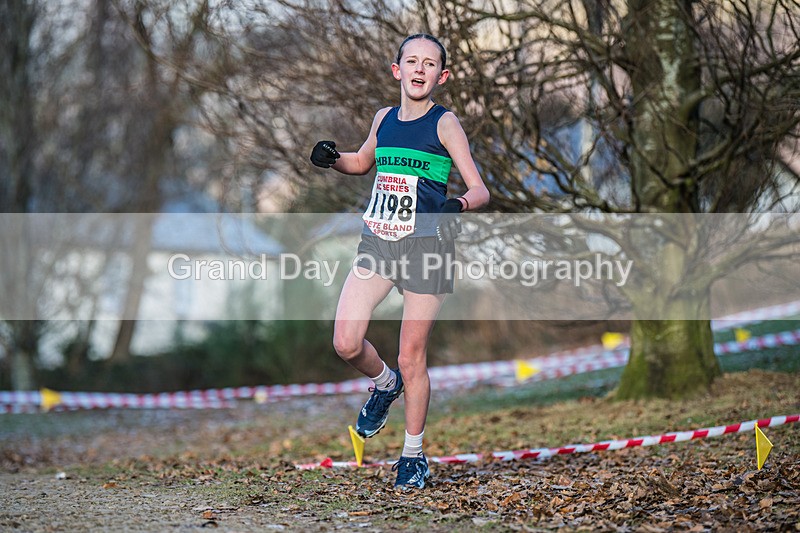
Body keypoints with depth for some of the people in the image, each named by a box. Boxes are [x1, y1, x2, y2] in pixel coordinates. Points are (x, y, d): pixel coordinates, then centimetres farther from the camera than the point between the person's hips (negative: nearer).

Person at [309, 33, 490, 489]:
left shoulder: (444, 123, -6)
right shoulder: (384, 119, 8)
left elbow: (480, 188, -10)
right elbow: (364, 162, 28)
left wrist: (459, 205, -33)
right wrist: (332, 159, 6)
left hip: (426, 246, -4)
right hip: (377, 243, 5)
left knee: (412, 359, 0)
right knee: (346, 343, -7)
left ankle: (414, 456, 16)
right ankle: (385, 385, 27)